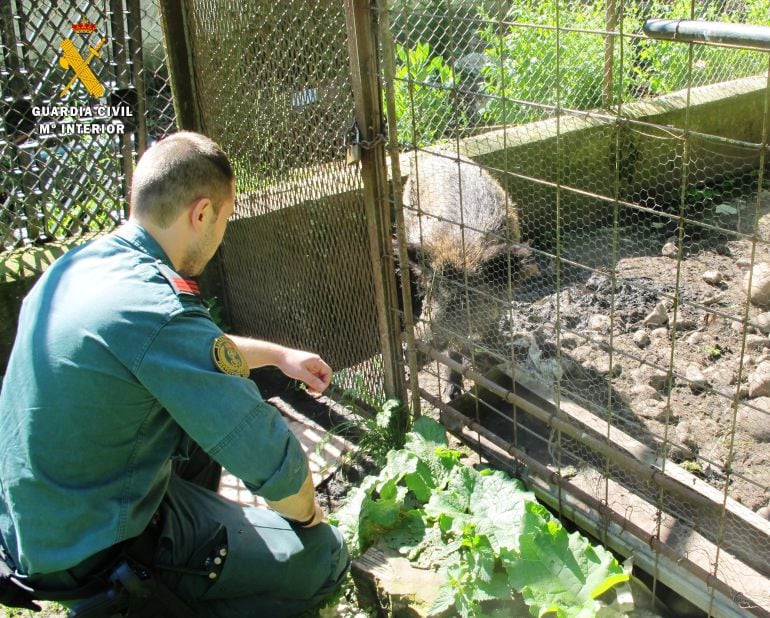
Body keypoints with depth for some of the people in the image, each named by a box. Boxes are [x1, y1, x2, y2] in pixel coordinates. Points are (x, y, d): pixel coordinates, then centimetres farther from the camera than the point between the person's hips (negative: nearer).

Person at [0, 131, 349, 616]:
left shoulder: (80, 263, -2)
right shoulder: (156, 309, -31)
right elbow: (269, 459, -27)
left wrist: (278, 353, 21)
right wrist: (307, 511, -6)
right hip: (89, 552, -9)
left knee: (219, 402, 24)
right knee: (322, 555, -5)